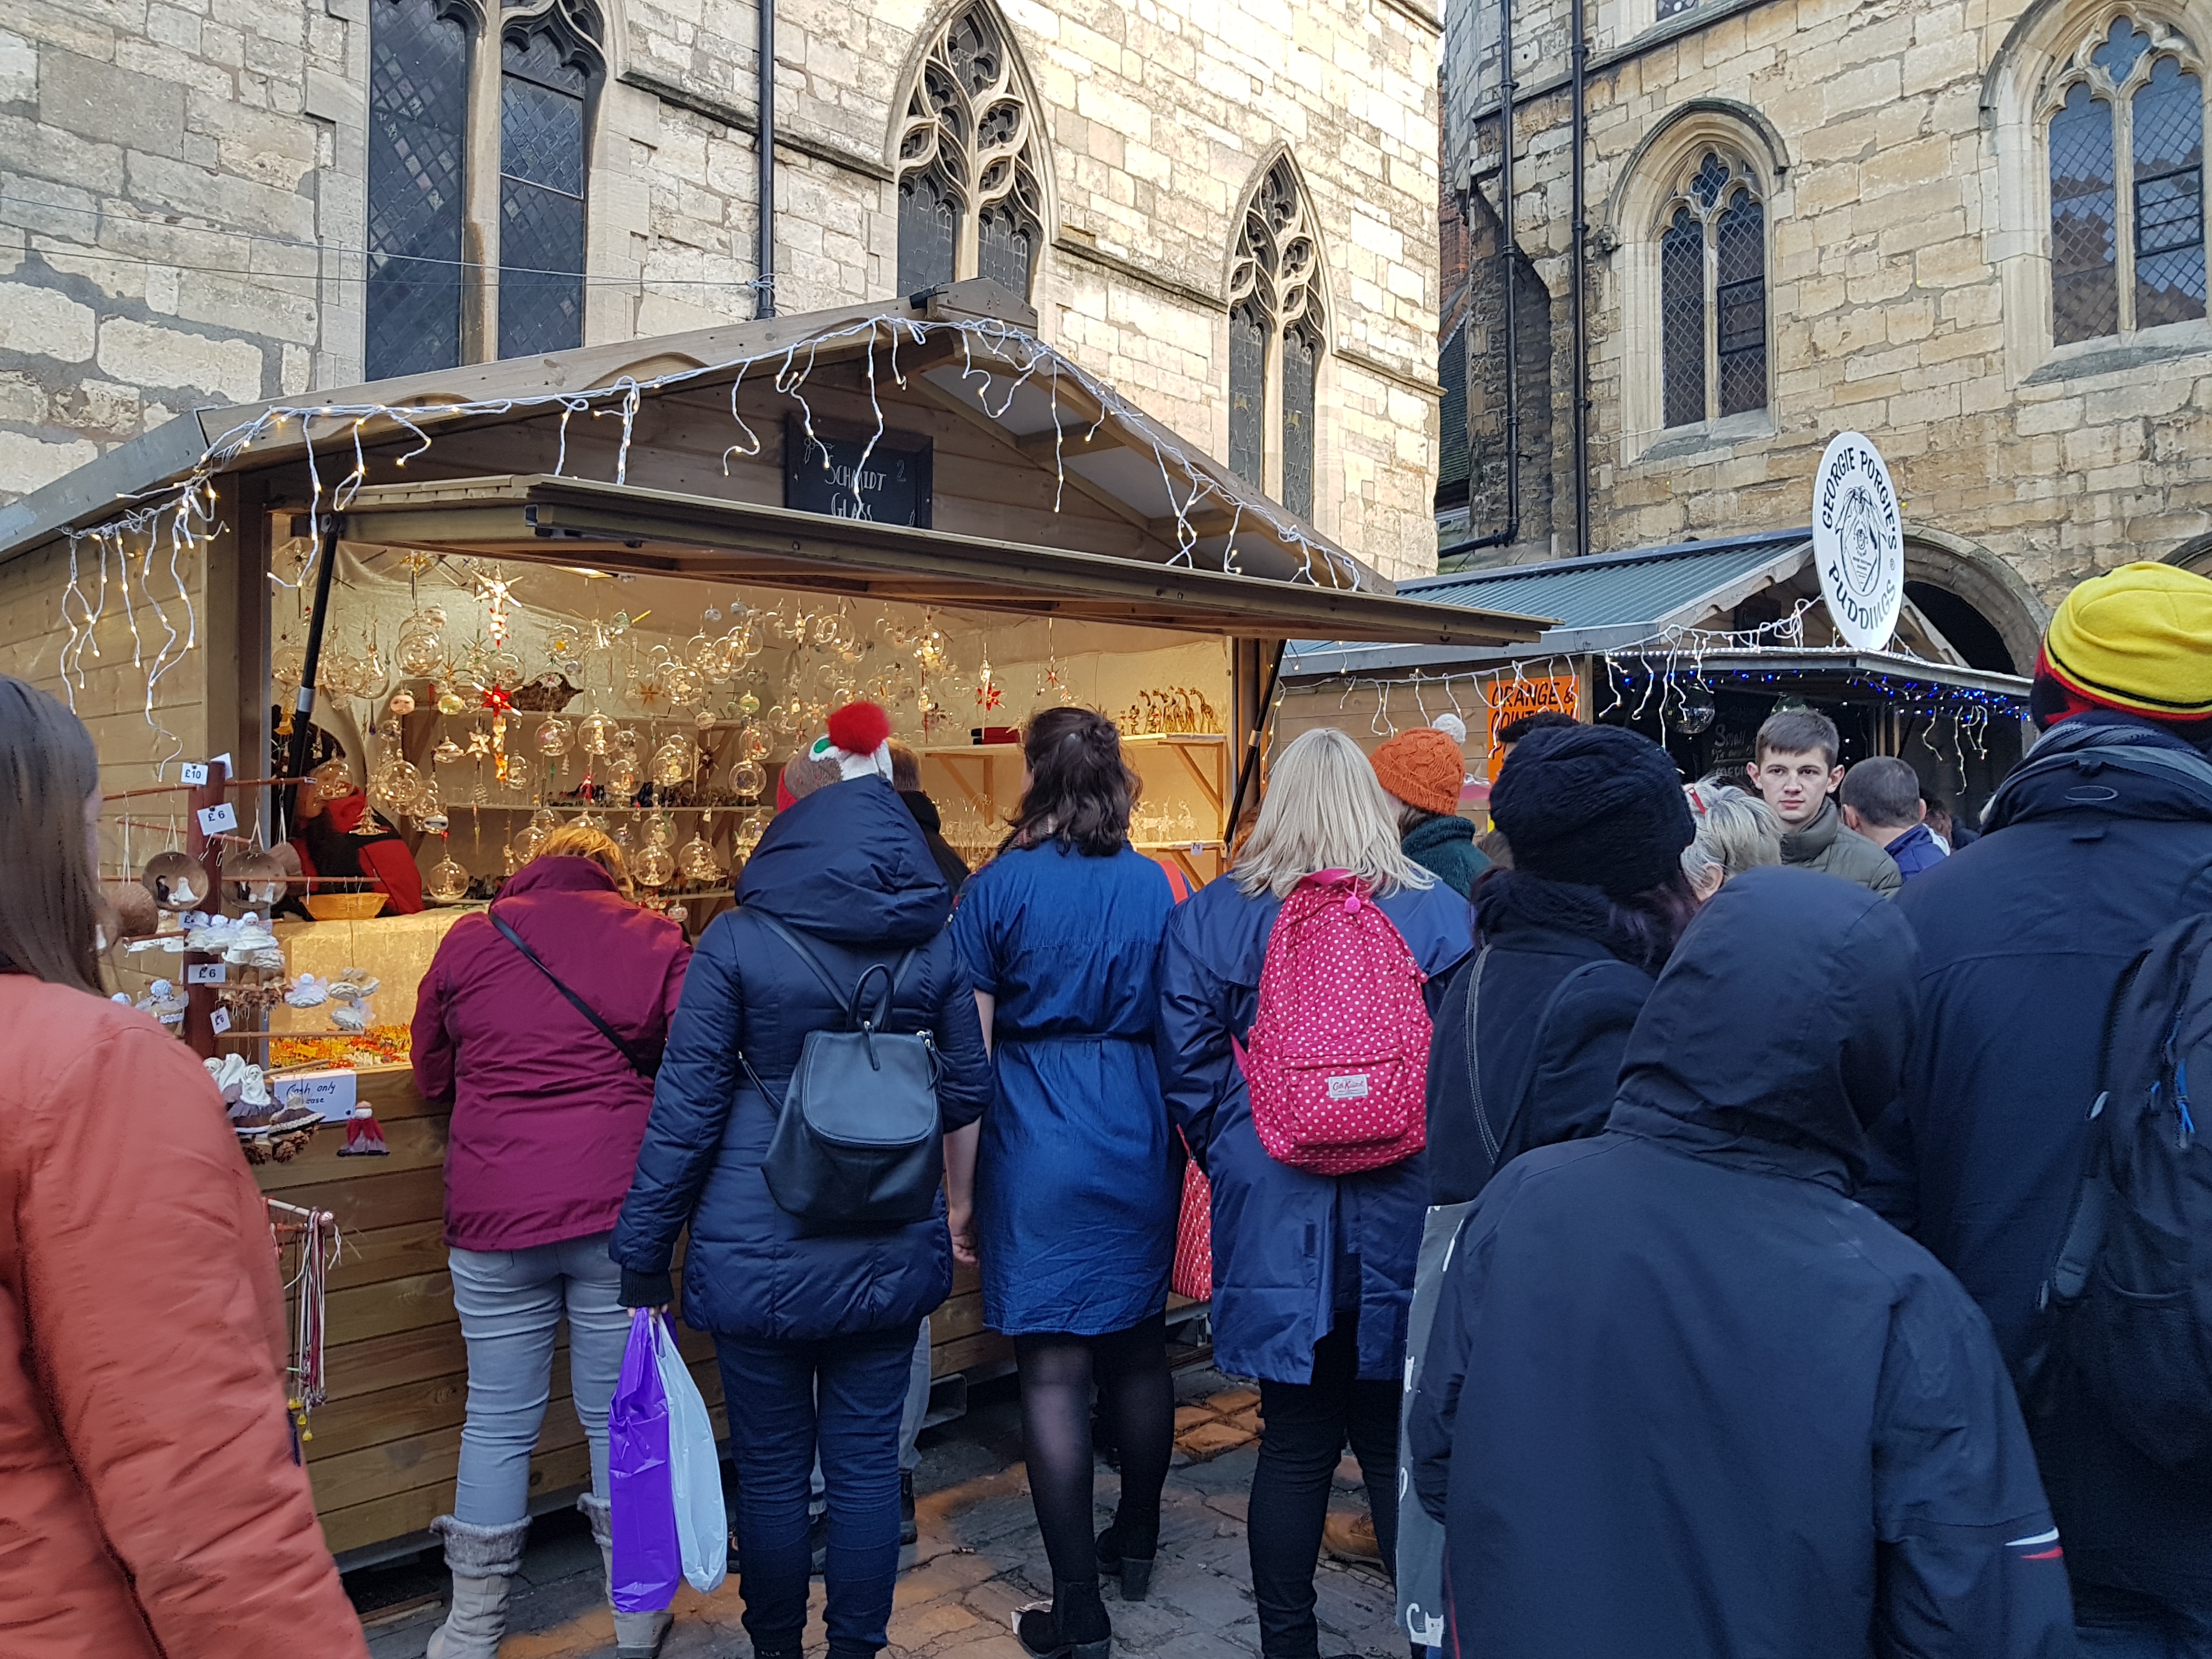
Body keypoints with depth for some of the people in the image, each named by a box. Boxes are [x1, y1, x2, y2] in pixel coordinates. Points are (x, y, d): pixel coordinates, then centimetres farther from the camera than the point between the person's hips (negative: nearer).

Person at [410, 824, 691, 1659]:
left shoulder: (468, 940, 6)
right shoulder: (653, 939, 2)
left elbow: (432, 1075, 16)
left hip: (495, 1216, 1)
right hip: (618, 1211, 0)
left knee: (499, 1424, 12)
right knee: (620, 1416, 11)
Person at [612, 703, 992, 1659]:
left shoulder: (736, 941, -10)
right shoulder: (932, 942, -2)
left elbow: (686, 1109, -9)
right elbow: (966, 1093, 5)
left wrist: (645, 1254, 0)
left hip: (760, 1251, -2)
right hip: (891, 1251, 2)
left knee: (771, 1469, 14)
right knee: (867, 1462, 14)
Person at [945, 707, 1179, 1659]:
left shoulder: (998, 888, -6)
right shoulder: (1152, 885, 4)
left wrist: (960, 1194, 0)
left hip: (1040, 1147, -4)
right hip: (1139, 1139, 5)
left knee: (1053, 1372, 2)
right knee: (1138, 1349, 17)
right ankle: (1137, 1544, 35)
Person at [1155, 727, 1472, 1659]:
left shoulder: (1210, 918, -4)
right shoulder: (1439, 914, -4)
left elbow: (1189, 1070, -4)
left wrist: (1236, 1164, 8)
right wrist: (1436, 1173, 10)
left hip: (1275, 1219, 0)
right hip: (1402, 1223, 0)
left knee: (1295, 1443, 13)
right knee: (1402, 1443, 12)